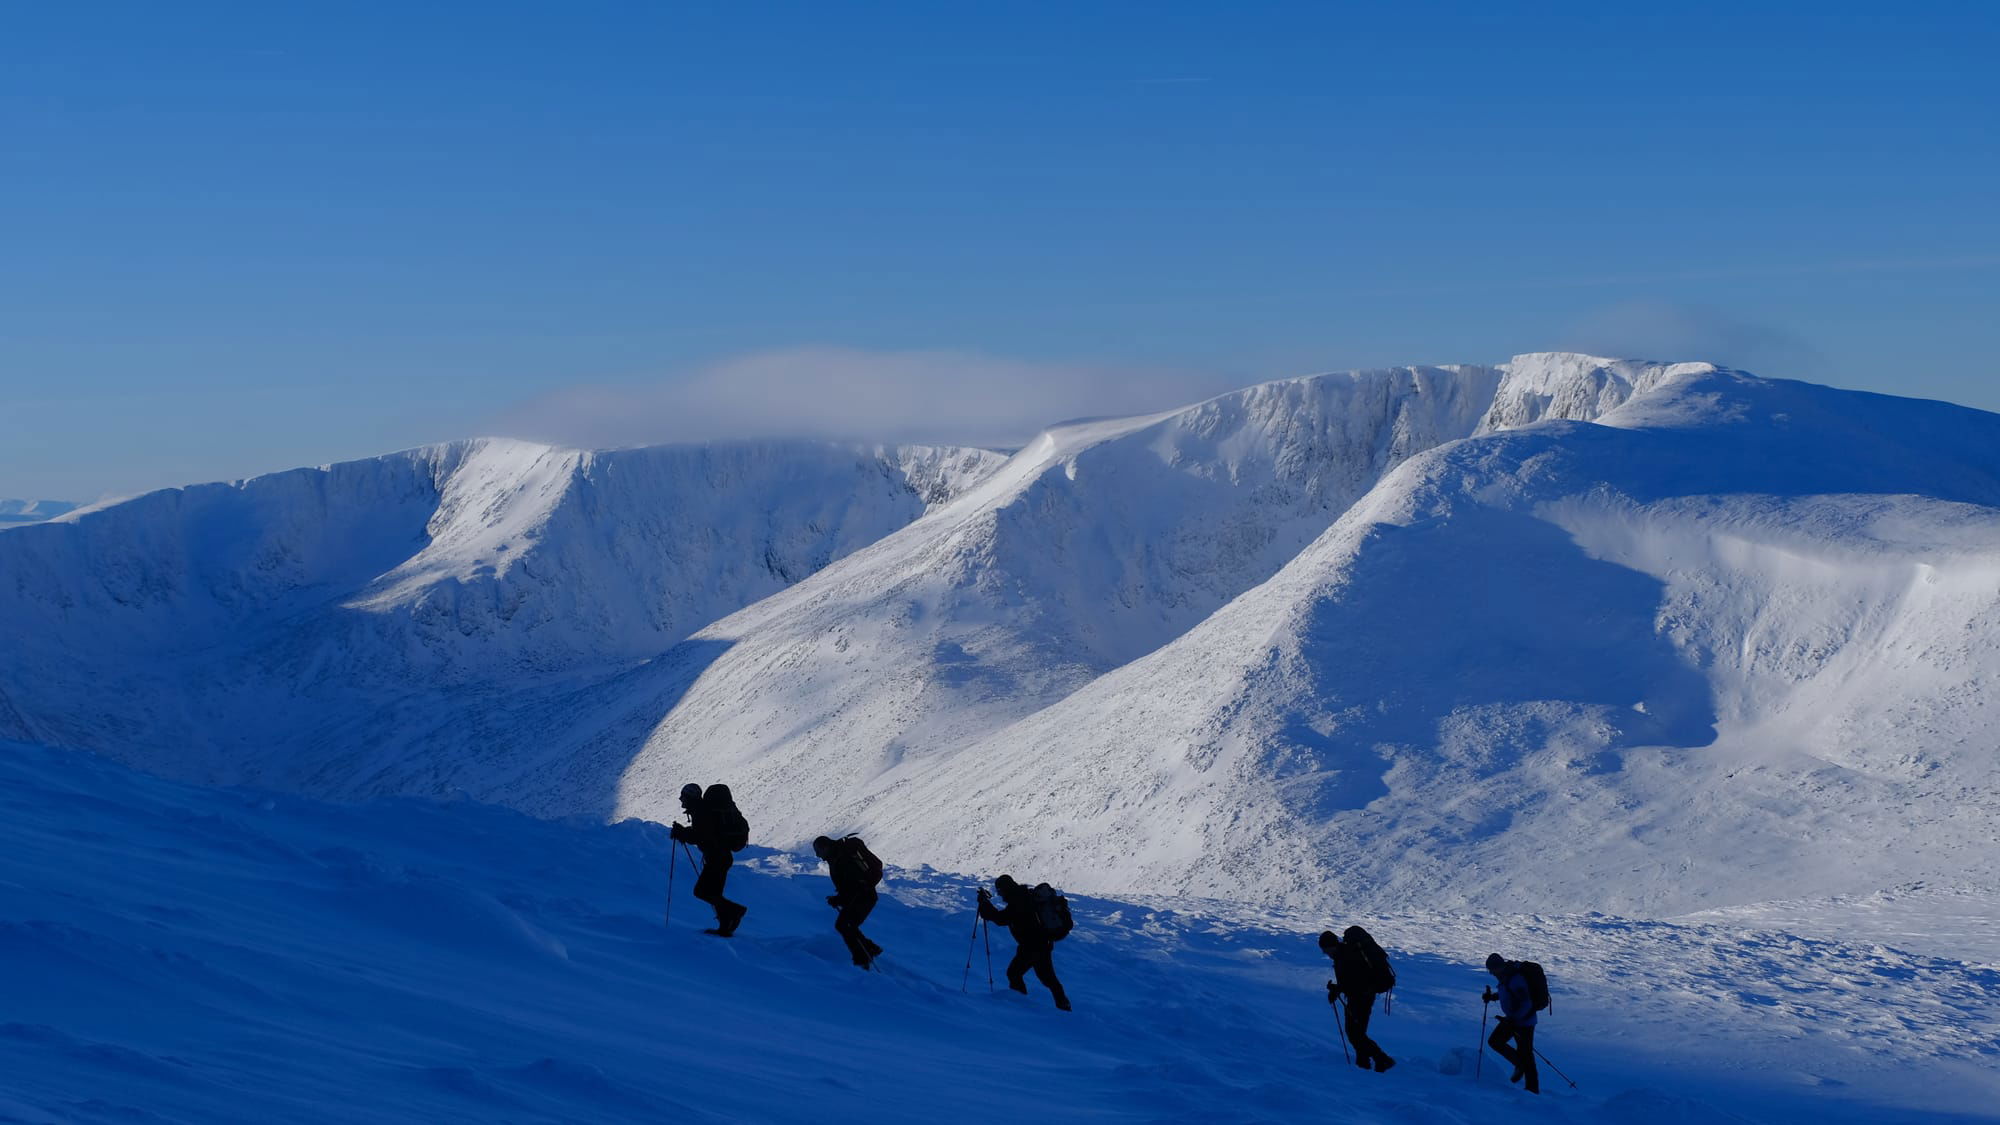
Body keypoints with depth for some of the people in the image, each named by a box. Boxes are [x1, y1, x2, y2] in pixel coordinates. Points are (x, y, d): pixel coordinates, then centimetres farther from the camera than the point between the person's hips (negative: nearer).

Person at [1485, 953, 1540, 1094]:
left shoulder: (1515, 979, -28)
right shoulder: (1506, 975, 1)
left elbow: (1526, 1005, -29)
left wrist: (1512, 1019, -31)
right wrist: (1492, 996, 6)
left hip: (1524, 1021, -10)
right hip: (1513, 1019, 10)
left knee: (1525, 1055, -3)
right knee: (1494, 1041, 13)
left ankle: (1533, 1090, 5)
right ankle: (1519, 1065, 25)